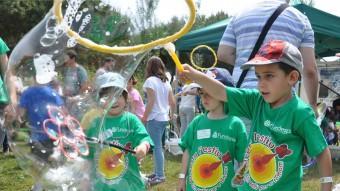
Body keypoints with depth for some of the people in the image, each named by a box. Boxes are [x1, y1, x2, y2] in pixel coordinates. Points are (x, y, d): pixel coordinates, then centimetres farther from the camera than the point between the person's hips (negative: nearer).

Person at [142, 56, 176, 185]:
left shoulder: (150, 80, -10)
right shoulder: (166, 81, 11)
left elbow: (151, 102, -15)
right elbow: (173, 102, 11)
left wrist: (144, 117, -9)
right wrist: (172, 115, 26)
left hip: (154, 118, -7)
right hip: (164, 117, 8)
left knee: (157, 146, -4)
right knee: (158, 145, 15)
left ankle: (160, 176, -3)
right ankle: (157, 172, 21)